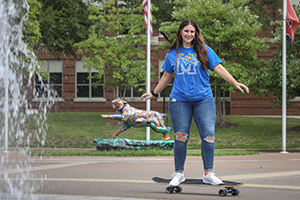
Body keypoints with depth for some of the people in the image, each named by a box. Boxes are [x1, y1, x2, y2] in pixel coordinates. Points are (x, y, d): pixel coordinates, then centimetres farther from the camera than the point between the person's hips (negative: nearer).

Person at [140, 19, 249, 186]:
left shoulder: (204, 50, 5)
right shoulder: (173, 54, 10)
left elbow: (219, 68, 1)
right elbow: (167, 76, 21)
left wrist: (235, 83, -10)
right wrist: (154, 93, 25)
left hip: (203, 99, -1)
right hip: (179, 100, 1)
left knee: (208, 135, -7)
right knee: (180, 138, 1)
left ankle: (209, 174, 2)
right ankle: (179, 174, 14)